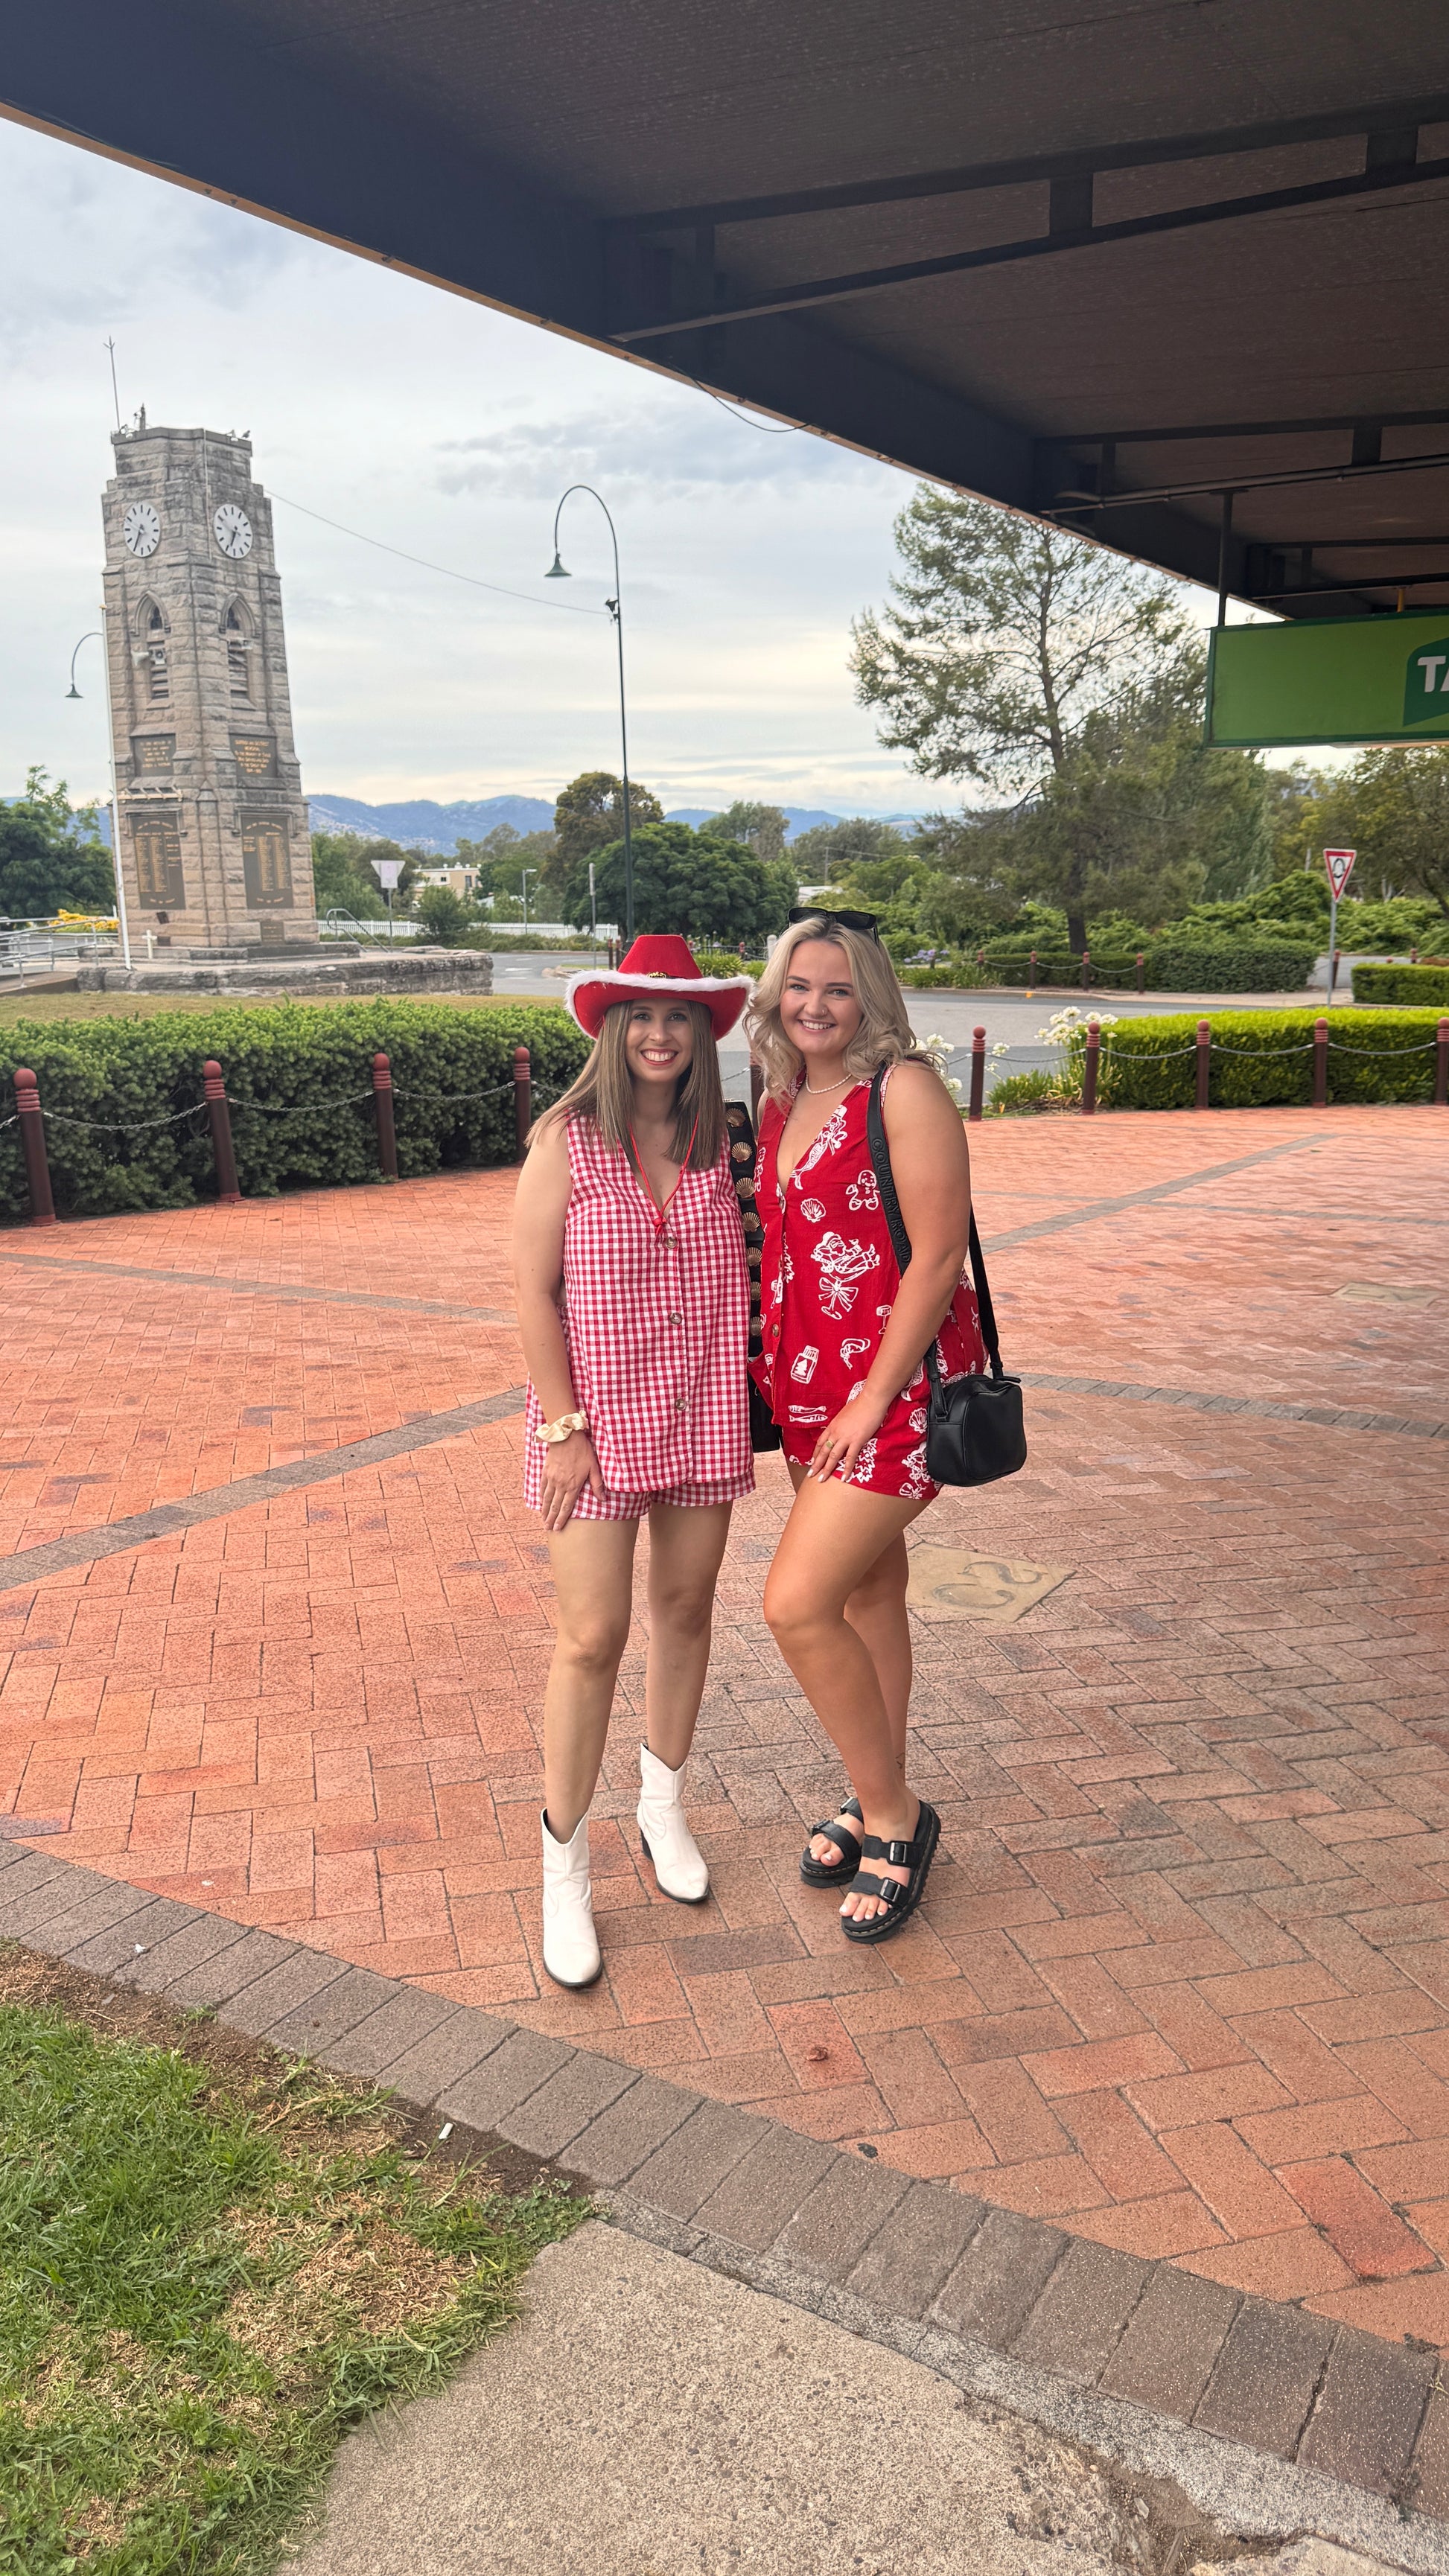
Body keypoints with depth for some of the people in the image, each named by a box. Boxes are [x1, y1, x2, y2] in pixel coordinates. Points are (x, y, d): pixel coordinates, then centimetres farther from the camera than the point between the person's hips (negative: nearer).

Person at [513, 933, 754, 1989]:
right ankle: (565, 1870, 14)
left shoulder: (720, 1139, 1)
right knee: (593, 1637, -3)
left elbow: (745, 1266, 10)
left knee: (686, 1610, 15)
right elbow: (533, 1291, -9)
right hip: (598, 1416, -4)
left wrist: (747, 1399, 3)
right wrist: (563, 1427, -12)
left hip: (703, 1414, 4)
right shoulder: (567, 1138, -9)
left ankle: (664, 1807, 37)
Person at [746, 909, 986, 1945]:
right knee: (867, 1591, 17)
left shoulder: (906, 1089, -14)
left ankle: (894, 1816, 9)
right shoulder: (783, 1105, 9)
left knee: (798, 1602, -11)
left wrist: (873, 1400, -17)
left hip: (899, 1383, -8)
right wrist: (767, 1366, 10)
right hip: (809, 1383, 8)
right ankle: (882, 1801, 34)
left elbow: (938, 1255, -18)